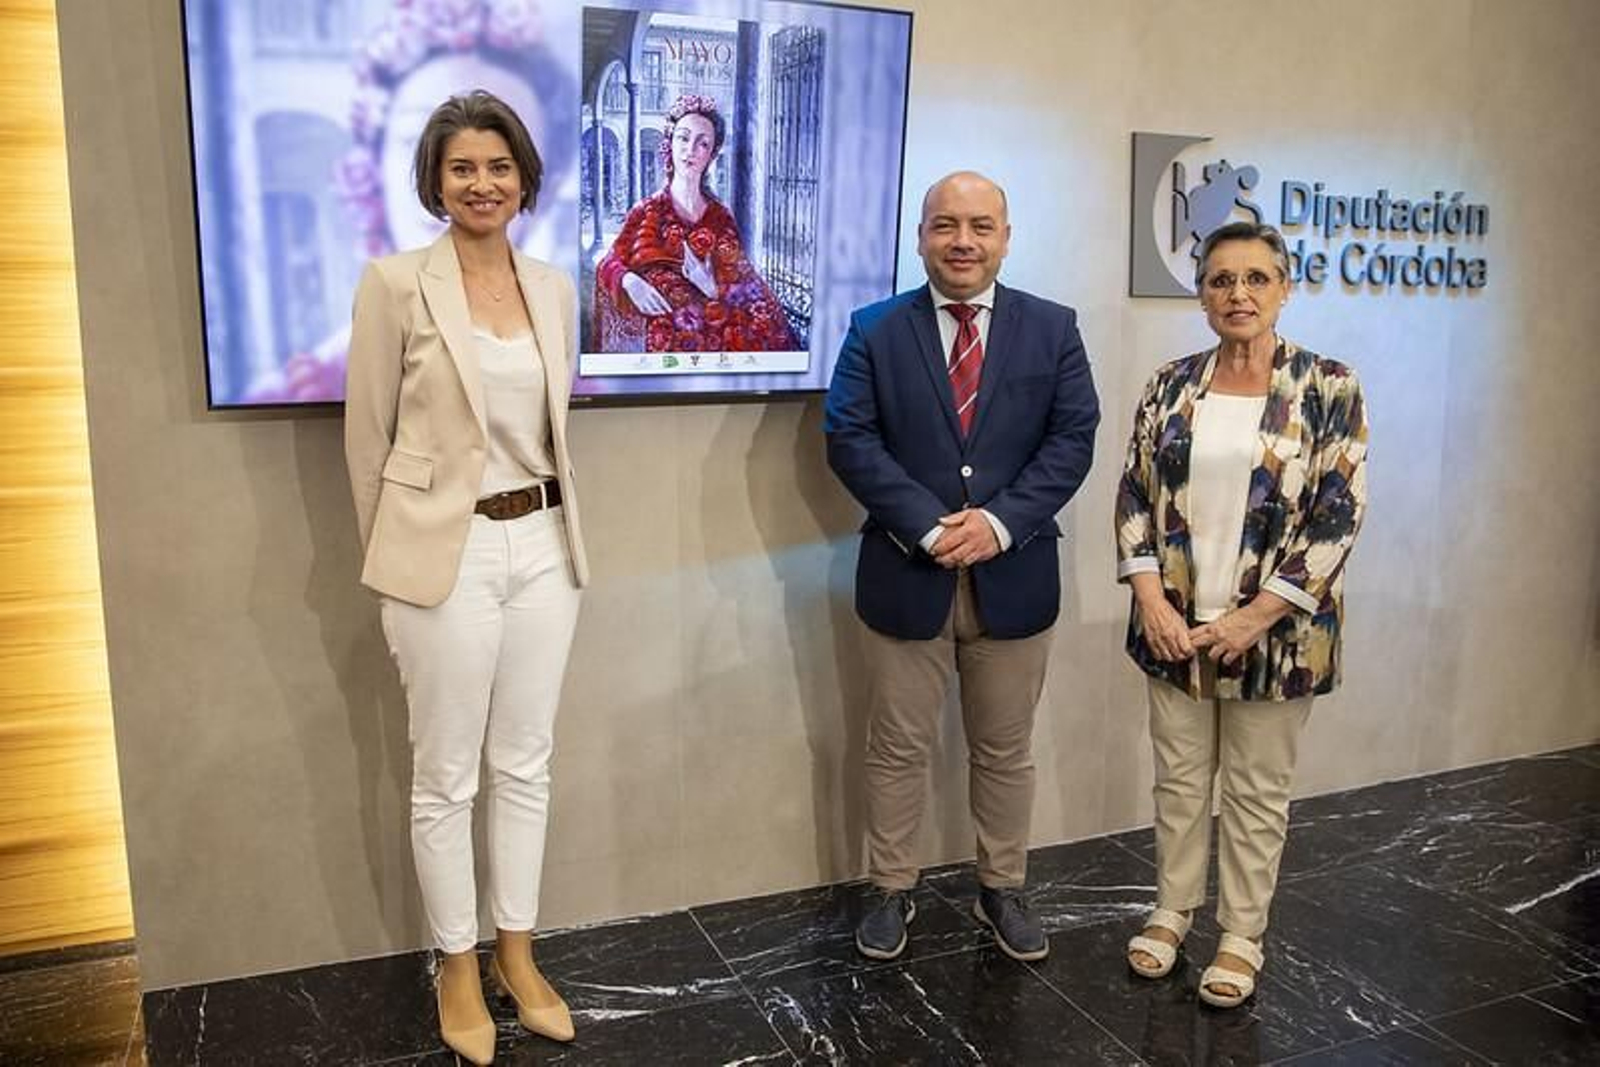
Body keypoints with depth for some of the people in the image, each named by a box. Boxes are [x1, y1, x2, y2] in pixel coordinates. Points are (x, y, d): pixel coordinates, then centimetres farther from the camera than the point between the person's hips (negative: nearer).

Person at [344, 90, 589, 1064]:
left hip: (543, 546, 5)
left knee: (527, 763, 14)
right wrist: (392, 562, 5)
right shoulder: (397, 284, -7)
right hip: (447, 551, -4)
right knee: (447, 776, 8)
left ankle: (518, 955, 31)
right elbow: (369, 437, -1)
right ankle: (458, 967, 28)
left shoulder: (556, 287, 6)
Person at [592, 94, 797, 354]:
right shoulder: (647, 212, 4)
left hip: (712, 341, 1)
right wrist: (628, 281, -17)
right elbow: (608, 264, 4)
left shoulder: (721, 218, 7)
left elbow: (743, 287, 6)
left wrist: (714, 288, -15)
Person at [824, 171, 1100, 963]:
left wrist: (1001, 522, -16)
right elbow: (850, 441, -8)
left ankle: (1002, 889, 33)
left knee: (1005, 750, 15)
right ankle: (891, 891, 28)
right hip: (907, 574, -1)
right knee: (897, 748, 11)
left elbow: (1072, 440, -2)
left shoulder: (1053, 329, 4)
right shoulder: (875, 330, 1)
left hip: (1014, 576, 2)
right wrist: (929, 526, -18)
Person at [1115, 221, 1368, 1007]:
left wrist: (1254, 618, -15)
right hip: (1176, 626, 3)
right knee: (1178, 778, 15)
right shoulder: (1171, 386, 3)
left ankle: (1243, 934, 30)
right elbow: (1135, 494, 3)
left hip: (1272, 631, -2)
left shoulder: (1328, 389, -7)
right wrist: (1150, 599, -10)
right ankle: (1171, 910, 34)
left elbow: (1336, 517, -10)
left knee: (1257, 790, 12)